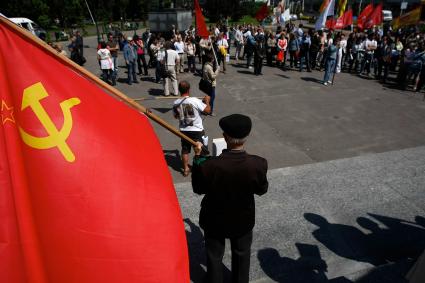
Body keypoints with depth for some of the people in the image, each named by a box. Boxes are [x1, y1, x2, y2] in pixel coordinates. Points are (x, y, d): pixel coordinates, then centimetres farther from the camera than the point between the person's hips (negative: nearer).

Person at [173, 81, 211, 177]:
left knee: (185, 150, 19)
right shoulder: (195, 101, -21)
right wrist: (207, 101, -1)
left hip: (183, 130, 4)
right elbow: (208, 111, -17)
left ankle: (186, 169, 29)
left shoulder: (176, 103, -7)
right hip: (197, 130, -3)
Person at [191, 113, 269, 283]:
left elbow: (198, 189, -13)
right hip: (243, 220, 2)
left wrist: (197, 158, -9)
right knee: (242, 255, 30)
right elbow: (261, 190, -9)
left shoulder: (209, 165, -33)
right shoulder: (258, 164, -28)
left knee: (214, 256, 26)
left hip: (215, 220, -1)